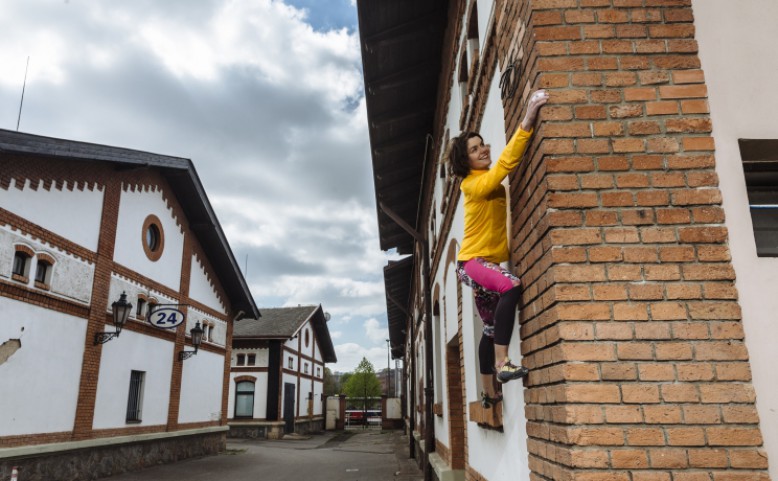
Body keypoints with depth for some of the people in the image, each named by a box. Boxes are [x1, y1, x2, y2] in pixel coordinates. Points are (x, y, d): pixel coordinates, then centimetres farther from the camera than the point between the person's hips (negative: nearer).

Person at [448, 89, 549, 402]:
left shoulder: (489, 182, 13)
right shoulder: (473, 184, -17)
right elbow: (506, 162, -29)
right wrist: (527, 121, -35)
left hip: (485, 261, 10)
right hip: (473, 260, -10)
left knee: (492, 328, 12)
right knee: (511, 287, -38)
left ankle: (489, 391, 20)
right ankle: (502, 364, -40)